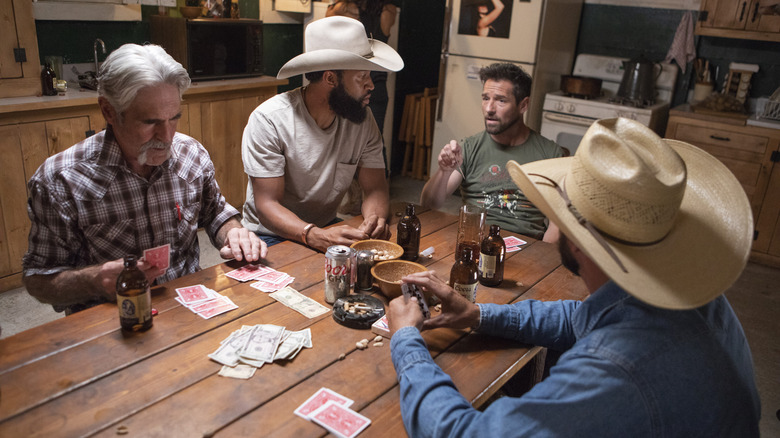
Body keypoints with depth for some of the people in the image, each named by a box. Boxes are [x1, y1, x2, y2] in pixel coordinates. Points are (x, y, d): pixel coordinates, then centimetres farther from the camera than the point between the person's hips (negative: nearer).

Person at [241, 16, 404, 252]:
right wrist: (314, 235, -40)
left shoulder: (362, 119, -5)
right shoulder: (269, 120, -20)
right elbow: (267, 204, -22)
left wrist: (374, 218, -27)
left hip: (328, 228, 5)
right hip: (272, 236, -5)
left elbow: (375, 188, -3)